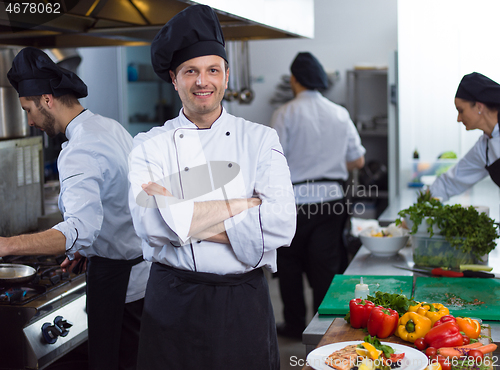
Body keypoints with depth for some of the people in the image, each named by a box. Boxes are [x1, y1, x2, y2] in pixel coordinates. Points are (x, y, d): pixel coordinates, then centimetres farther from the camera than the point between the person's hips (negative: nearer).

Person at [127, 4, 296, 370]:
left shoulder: (261, 139, 1)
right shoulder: (149, 146, 0)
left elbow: (281, 224, -13)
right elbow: (150, 223, -17)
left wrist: (184, 221, -14)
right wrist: (241, 206, -16)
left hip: (245, 302, 1)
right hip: (173, 302, 0)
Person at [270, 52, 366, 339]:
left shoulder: (285, 114, -8)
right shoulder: (340, 113, 5)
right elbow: (358, 160, 11)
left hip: (296, 200, -3)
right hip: (332, 199, 3)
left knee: (290, 264, 14)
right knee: (326, 266, 9)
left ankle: (295, 324, 23)